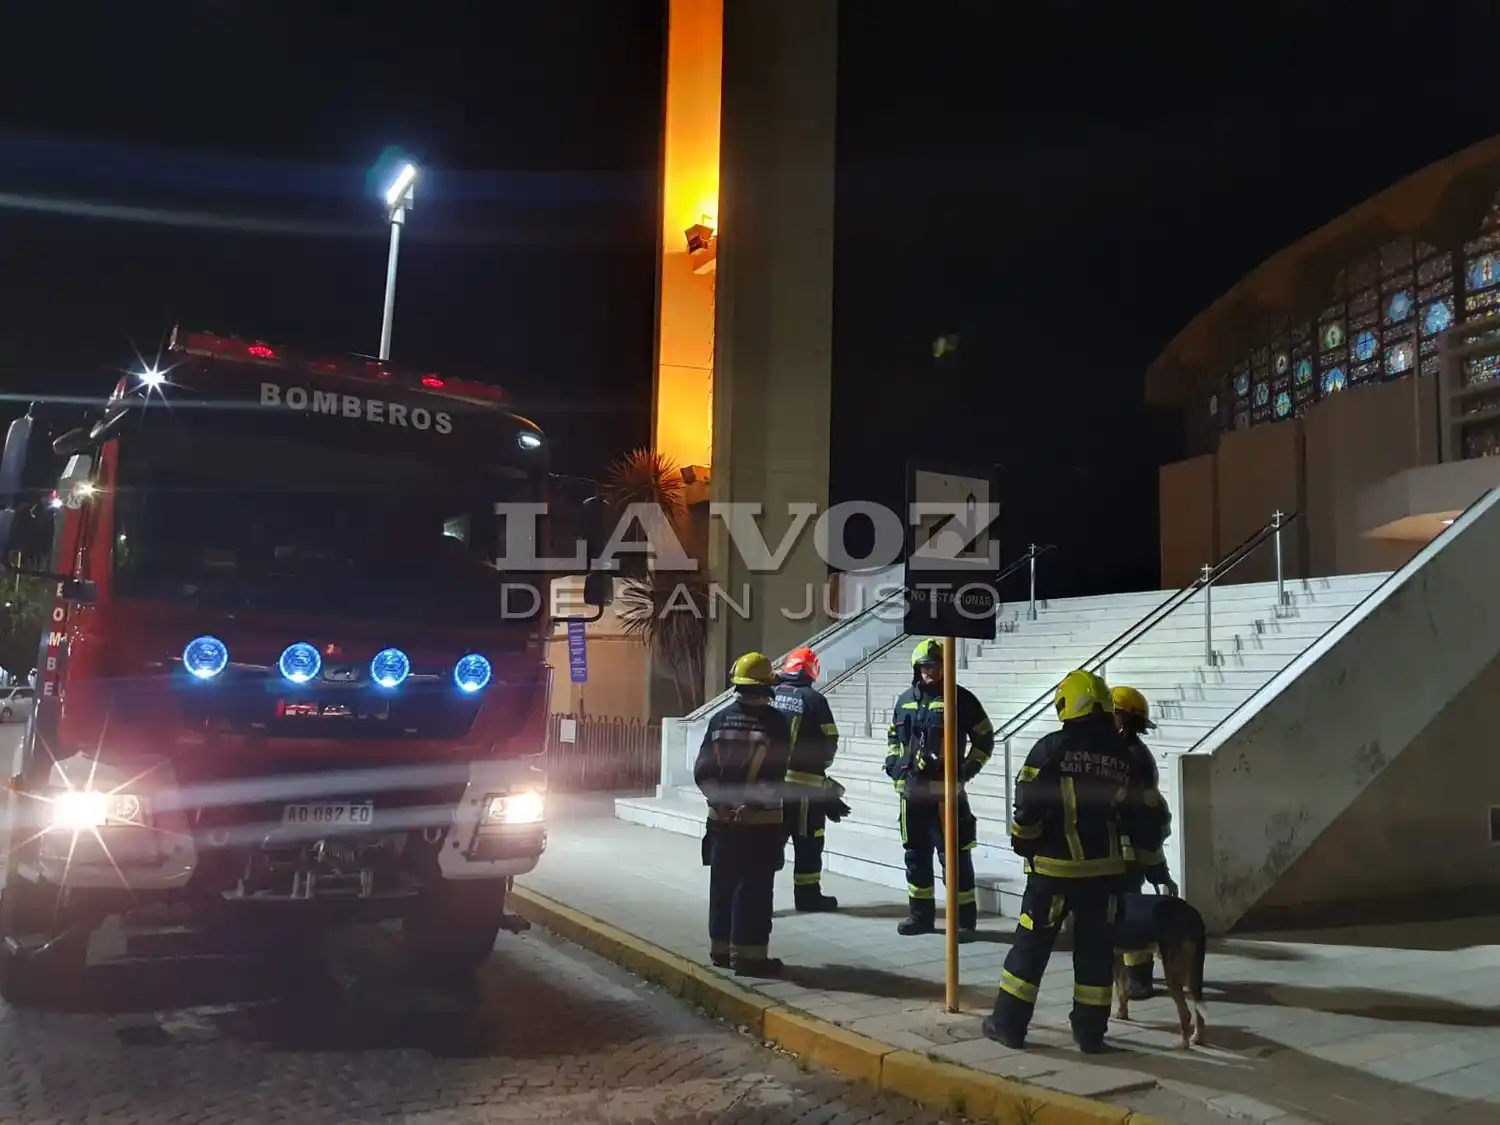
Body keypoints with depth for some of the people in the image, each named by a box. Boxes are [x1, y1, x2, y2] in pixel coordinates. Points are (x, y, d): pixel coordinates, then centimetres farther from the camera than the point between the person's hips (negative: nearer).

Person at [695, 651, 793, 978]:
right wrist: (753, 804, -12)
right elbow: (775, 774, -16)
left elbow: (702, 770, 1)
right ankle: (747, 954, 2)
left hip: (722, 819, 5)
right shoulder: (774, 721, -9)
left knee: (723, 885, 14)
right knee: (754, 888, 1)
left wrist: (720, 801, -1)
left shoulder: (719, 720, 4)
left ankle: (721, 948, 22)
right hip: (761, 821, -5)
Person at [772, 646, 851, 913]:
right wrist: (819, 767, 13)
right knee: (807, 841, 8)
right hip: (803, 782, -4)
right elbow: (829, 743, -5)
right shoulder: (814, 700, -7)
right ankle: (808, 896, 15)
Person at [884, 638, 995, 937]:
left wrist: (968, 768, -7)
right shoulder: (906, 699, 12)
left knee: (954, 855, -4)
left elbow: (985, 737, 0)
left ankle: (964, 918, 4)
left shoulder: (960, 698, -4)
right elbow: (893, 735, 26)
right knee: (916, 854, 13)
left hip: (946, 789, -6)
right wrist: (893, 761, 11)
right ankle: (920, 914, 24)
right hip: (912, 789, 6)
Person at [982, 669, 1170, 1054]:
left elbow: (1028, 804, -15)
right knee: (1095, 949, 12)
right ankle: (1090, 1031, 17)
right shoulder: (1123, 757, 4)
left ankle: (1009, 1023, 12)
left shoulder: (1051, 748, -9)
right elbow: (1146, 815, 7)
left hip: (1054, 867, -3)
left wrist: (1024, 845, 0)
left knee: (1032, 944, 6)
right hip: (1104, 870, 3)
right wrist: (1147, 859, 19)